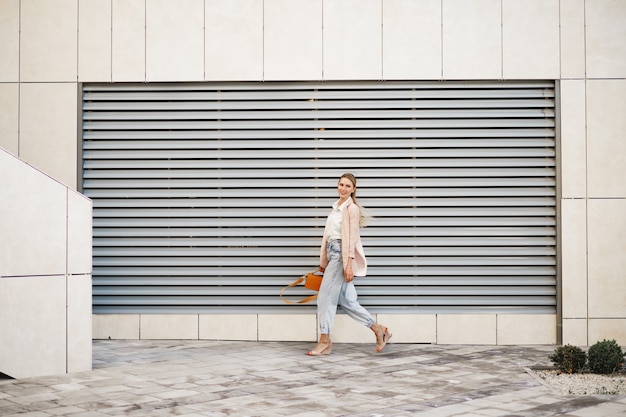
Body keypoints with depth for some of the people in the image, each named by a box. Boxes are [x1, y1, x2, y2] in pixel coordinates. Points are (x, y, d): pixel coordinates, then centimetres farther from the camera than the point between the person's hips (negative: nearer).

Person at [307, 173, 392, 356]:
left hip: (342, 254, -9)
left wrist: (349, 264, -19)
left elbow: (352, 238, -14)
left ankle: (325, 341, 3)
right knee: (346, 300, 8)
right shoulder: (336, 206, 17)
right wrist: (324, 261, 21)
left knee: (325, 296, -6)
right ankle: (379, 330, 16)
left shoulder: (351, 208, -8)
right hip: (333, 253, 9)